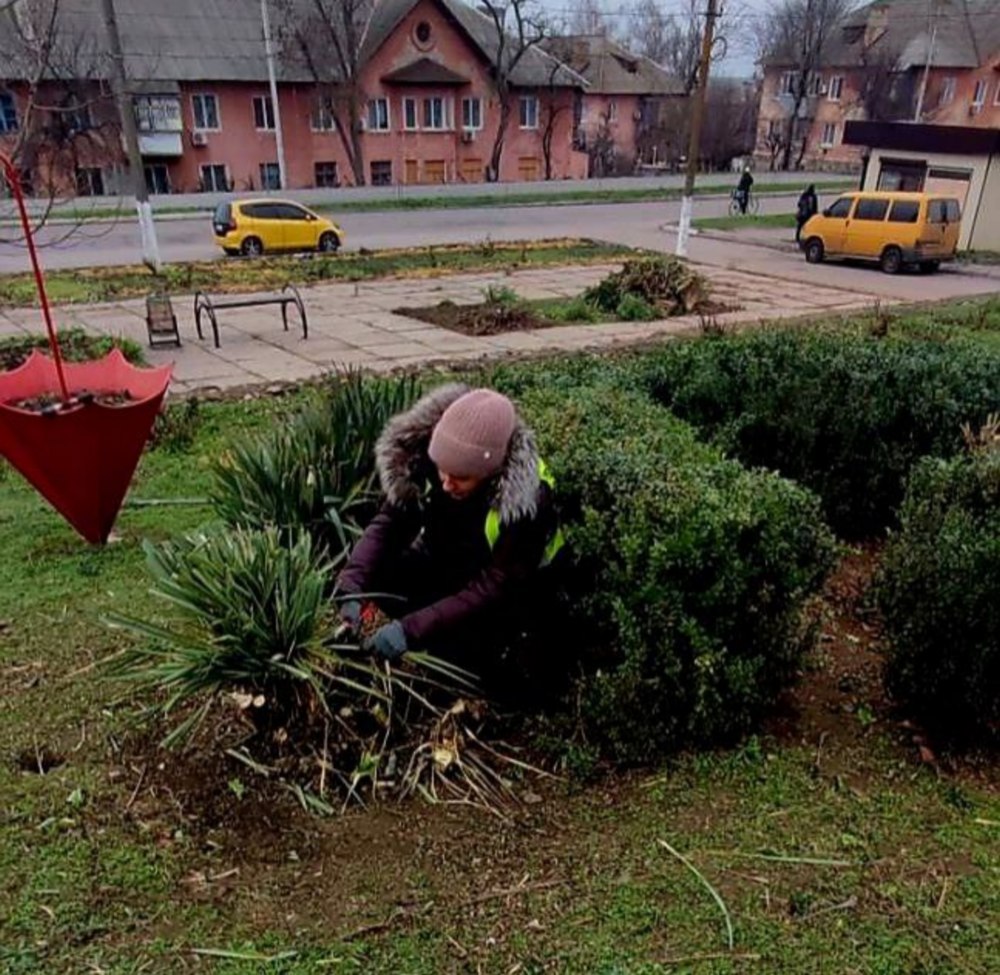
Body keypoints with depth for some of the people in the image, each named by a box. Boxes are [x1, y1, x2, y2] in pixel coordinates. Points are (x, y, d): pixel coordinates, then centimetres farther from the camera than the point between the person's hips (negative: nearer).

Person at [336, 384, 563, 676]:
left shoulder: (527, 500, -35)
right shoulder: (426, 460, -24)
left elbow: (492, 589, -33)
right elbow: (388, 525, -20)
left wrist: (412, 630, -40)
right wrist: (353, 588, -36)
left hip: (505, 589, -4)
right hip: (442, 564, 5)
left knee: (455, 651, -27)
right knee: (374, 579, -19)